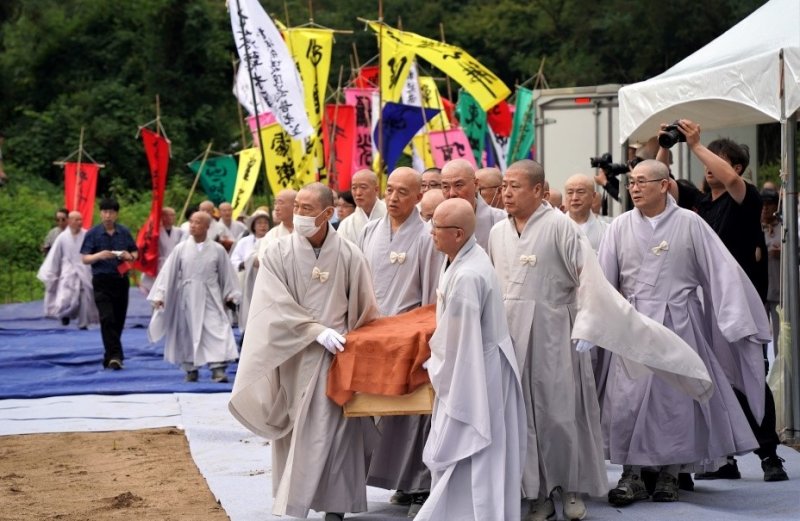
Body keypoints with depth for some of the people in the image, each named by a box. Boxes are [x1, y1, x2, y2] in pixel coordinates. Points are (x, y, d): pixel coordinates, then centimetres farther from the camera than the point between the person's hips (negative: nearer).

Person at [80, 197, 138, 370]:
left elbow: (135, 253, 15)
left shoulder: (124, 232, 7)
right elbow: (84, 258, -2)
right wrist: (99, 255, -22)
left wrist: (129, 256, -9)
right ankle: (115, 356, -18)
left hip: (121, 279, 3)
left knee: (118, 320, 8)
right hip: (102, 280, -3)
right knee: (107, 319, -14)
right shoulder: (92, 233, -1)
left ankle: (110, 357, 21)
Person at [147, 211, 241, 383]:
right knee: (188, 334, 8)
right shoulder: (181, 249, -2)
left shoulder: (217, 250, -2)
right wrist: (159, 294, -5)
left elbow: (226, 273, 8)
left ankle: (218, 368, -15)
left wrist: (230, 294, 13)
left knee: (217, 331, -12)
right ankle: (191, 369, 22)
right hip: (187, 298, 1)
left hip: (210, 299, -1)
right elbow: (168, 272, -1)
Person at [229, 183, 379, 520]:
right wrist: (318, 331, -17)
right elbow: (278, 307, -11)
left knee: (334, 430, -5)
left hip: (335, 355, -1)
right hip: (293, 356, 1)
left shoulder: (349, 255, -5)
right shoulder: (278, 254, -5)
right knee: (296, 432, 6)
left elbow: (365, 309, 6)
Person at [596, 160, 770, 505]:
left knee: (675, 399, 3)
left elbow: (720, 270, -3)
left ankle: (669, 473, 15)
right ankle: (631, 476, 4)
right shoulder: (621, 227, 1)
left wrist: (736, 319, -8)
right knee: (627, 399, -5)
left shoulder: (689, 224, -3)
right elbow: (603, 279, 0)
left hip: (679, 324, -1)